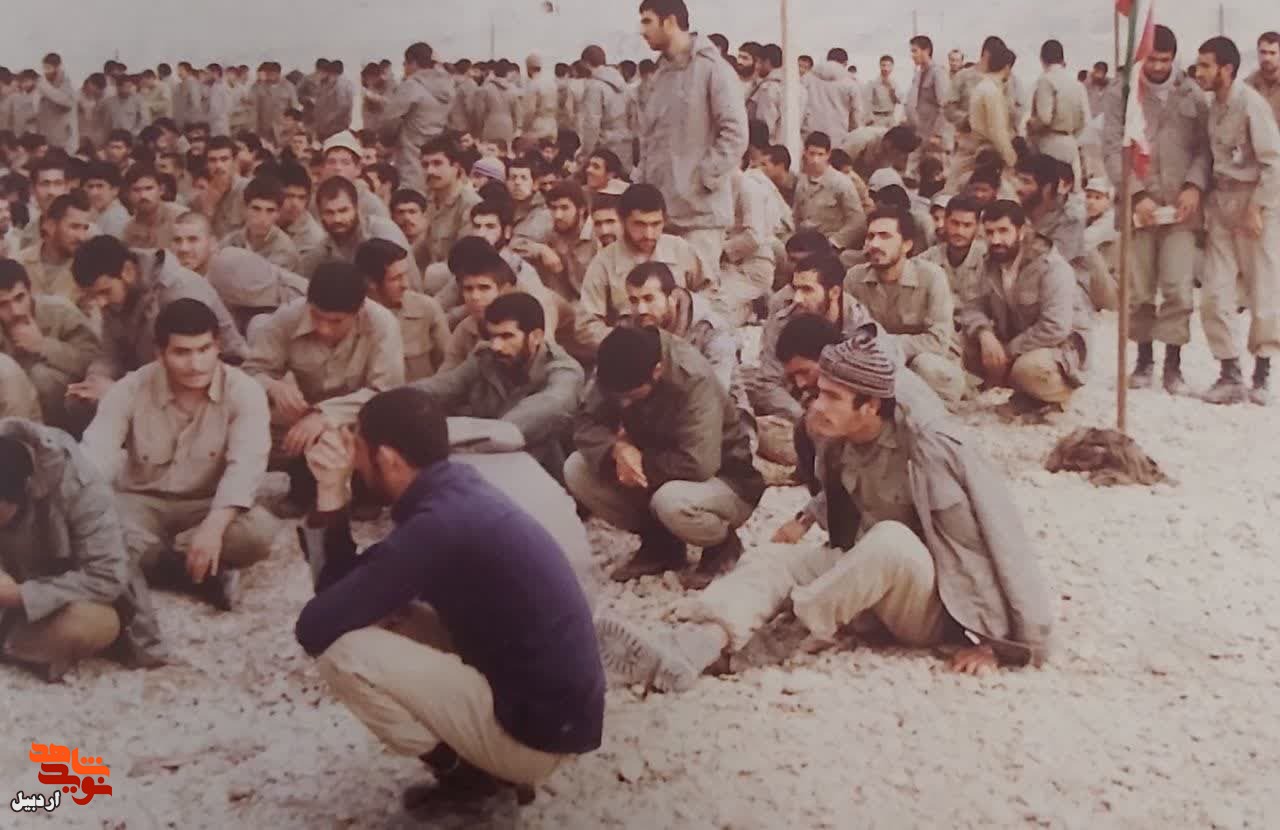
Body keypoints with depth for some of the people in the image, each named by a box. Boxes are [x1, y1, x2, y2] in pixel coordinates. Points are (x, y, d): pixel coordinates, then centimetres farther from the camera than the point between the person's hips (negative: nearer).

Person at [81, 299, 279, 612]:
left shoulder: (243, 391, -16)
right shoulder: (130, 390, -12)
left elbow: (246, 464, -28)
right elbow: (94, 456, -22)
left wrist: (214, 525, -43)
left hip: (210, 504, -1)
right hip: (142, 501, 1)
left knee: (259, 532, -33)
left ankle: (152, 558, -18)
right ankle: (205, 570, -23)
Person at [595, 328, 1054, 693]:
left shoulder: (928, 444, -24)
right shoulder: (840, 436, -4)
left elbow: (989, 537, -23)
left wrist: (989, 639, -22)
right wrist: (806, 518, 2)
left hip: (935, 603, -6)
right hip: (864, 574, 7)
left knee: (891, 539, -36)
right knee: (773, 558, -14)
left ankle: (806, 621, -18)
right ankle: (683, 651, -36)